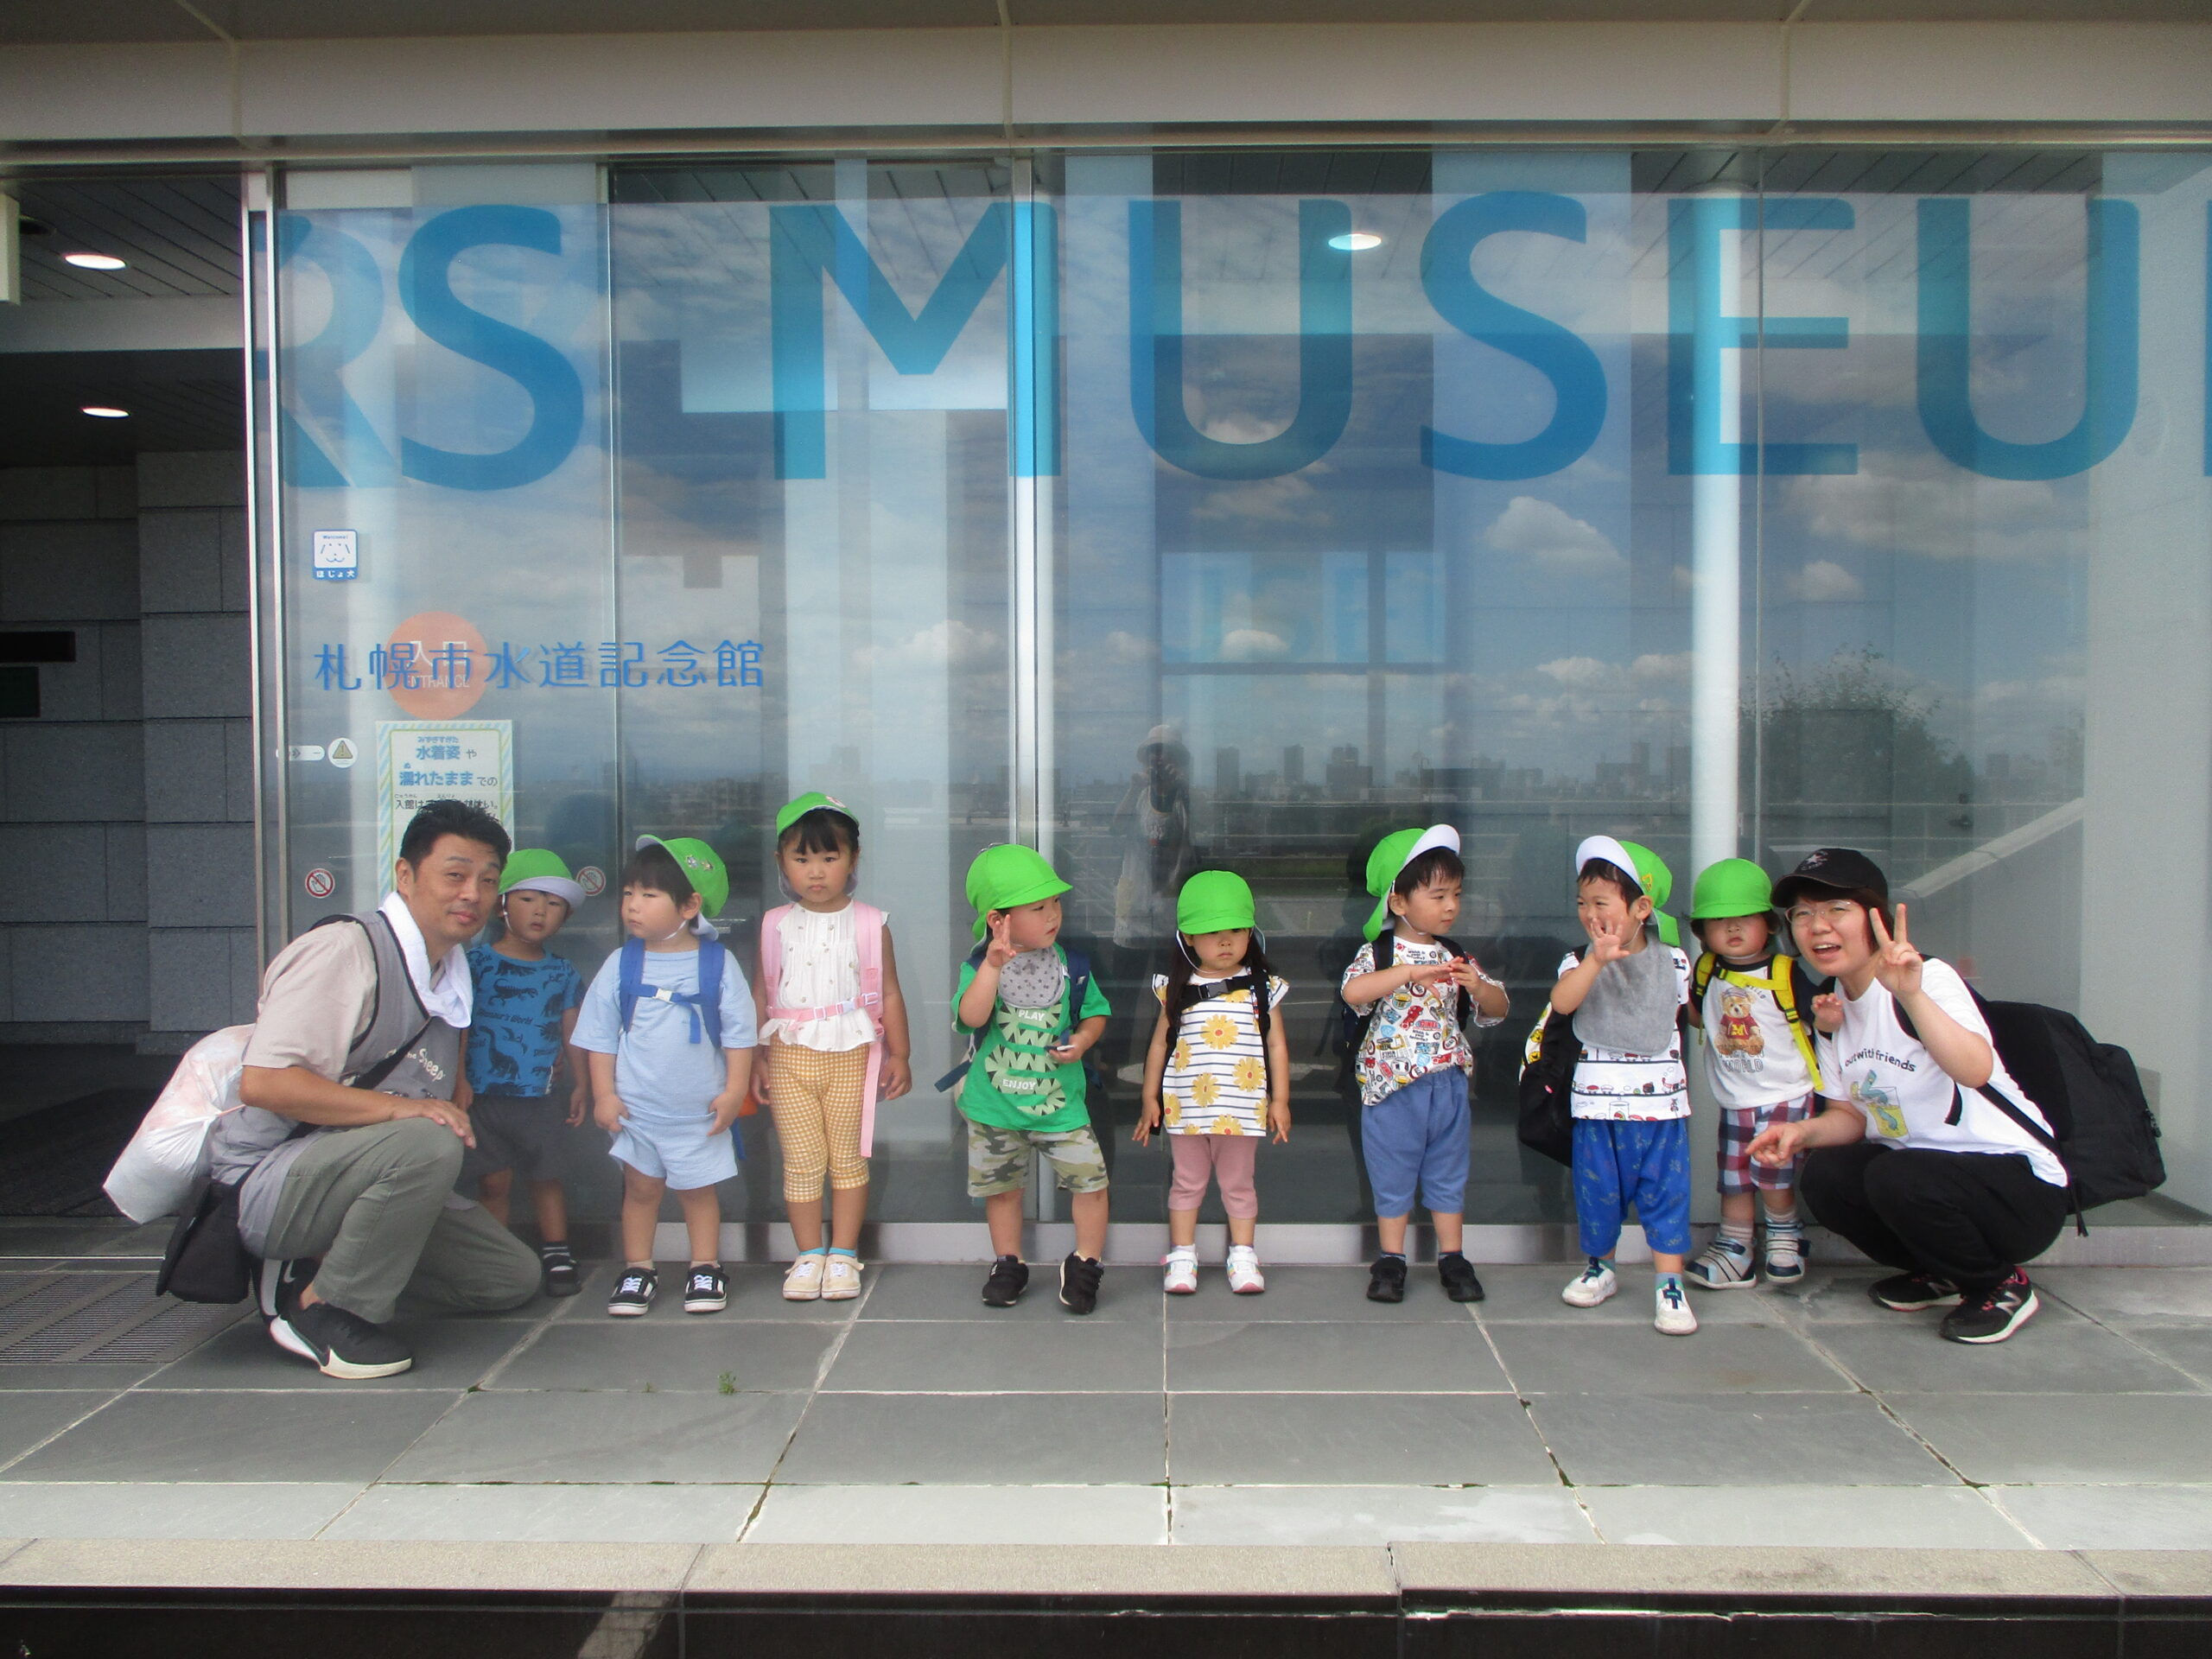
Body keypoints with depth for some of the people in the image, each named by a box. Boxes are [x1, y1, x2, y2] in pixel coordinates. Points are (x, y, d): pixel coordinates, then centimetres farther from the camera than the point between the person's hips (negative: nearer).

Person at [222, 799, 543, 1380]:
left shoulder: (451, 972, 9)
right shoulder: (346, 950, -18)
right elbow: (264, 1082, -28)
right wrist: (398, 1108, -31)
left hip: (352, 1176, 9)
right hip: (265, 1182, -9)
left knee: (514, 1276, 6)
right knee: (427, 1145, -35)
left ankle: (316, 1263, 9)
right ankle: (317, 1305, -16)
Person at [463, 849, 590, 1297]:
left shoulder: (563, 972, 8)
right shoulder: (476, 962, -3)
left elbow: (572, 1033, 13)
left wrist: (581, 1084, 11)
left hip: (540, 1097, 2)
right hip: (484, 1094, -2)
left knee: (545, 1175, 10)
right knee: (495, 1181, 2)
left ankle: (557, 1257, 20)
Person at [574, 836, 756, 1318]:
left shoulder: (718, 963, -6)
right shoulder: (621, 965, -3)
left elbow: (739, 1034, -2)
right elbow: (601, 1037, 2)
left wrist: (734, 1091, -6)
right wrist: (603, 1095, -4)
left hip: (700, 1109, -1)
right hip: (635, 1107, 1)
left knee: (698, 1188, 11)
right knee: (640, 1187, 11)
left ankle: (705, 1269, 24)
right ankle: (637, 1270, 24)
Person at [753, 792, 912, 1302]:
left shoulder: (869, 924, 0)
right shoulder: (776, 926, 4)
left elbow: (889, 994, 2)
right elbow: (762, 995, 8)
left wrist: (898, 1055, 0)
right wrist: (756, 1059, 6)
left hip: (851, 1055, -1)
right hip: (789, 1055, 1)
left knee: (847, 1157, 5)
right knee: (801, 1160, 4)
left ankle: (843, 1255, 17)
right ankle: (808, 1255, 16)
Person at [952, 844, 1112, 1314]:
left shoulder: (1070, 966, -3)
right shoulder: (979, 967, -10)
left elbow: (1096, 1011, 8)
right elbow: (971, 1017, -27)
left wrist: (1083, 1038, -12)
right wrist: (993, 966, -37)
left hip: (1060, 1102, 1)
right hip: (994, 1104, 0)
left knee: (1090, 1180, -6)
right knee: (1001, 1186, 15)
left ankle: (1084, 1265, 15)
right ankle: (1008, 1265, 35)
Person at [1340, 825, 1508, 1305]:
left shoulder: (1457, 957, 5)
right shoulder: (1378, 954, -8)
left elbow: (1496, 1010, 6)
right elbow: (1352, 992, -26)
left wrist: (1478, 986, -16)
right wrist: (1411, 972, -33)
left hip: (1448, 1081, 4)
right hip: (1391, 1084, -4)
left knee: (1449, 1171, 13)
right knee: (1392, 1174, 7)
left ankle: (1452, 1258, 25)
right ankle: (1390, 1259, 20)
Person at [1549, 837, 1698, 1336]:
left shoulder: (1672, 961, 3)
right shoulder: (1581, 962, -2)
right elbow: (1561, 1003, -23)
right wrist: (1597, 959, -32)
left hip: (1661, 1102, 0)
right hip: (1598, 1103, 0)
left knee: (1665, 1191, 0)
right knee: (1598, 1189, 9)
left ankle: (1669, 1285, 7)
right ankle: (1600, 1267, 29)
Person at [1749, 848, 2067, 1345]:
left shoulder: (1930, 978, -19)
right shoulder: (1832, 1008, 5)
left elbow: (1976, 1070, -39)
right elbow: (1850, 1115, 8)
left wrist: (1911, 995, -53)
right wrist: (1802, 1131, -13)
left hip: (2023, 1183, -7)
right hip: (1924, 1170, 7)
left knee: (1895, 1178, -32)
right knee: (1822, 1177, -16)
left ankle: (2003, 1284, -4)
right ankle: (1942, 1275, 8)